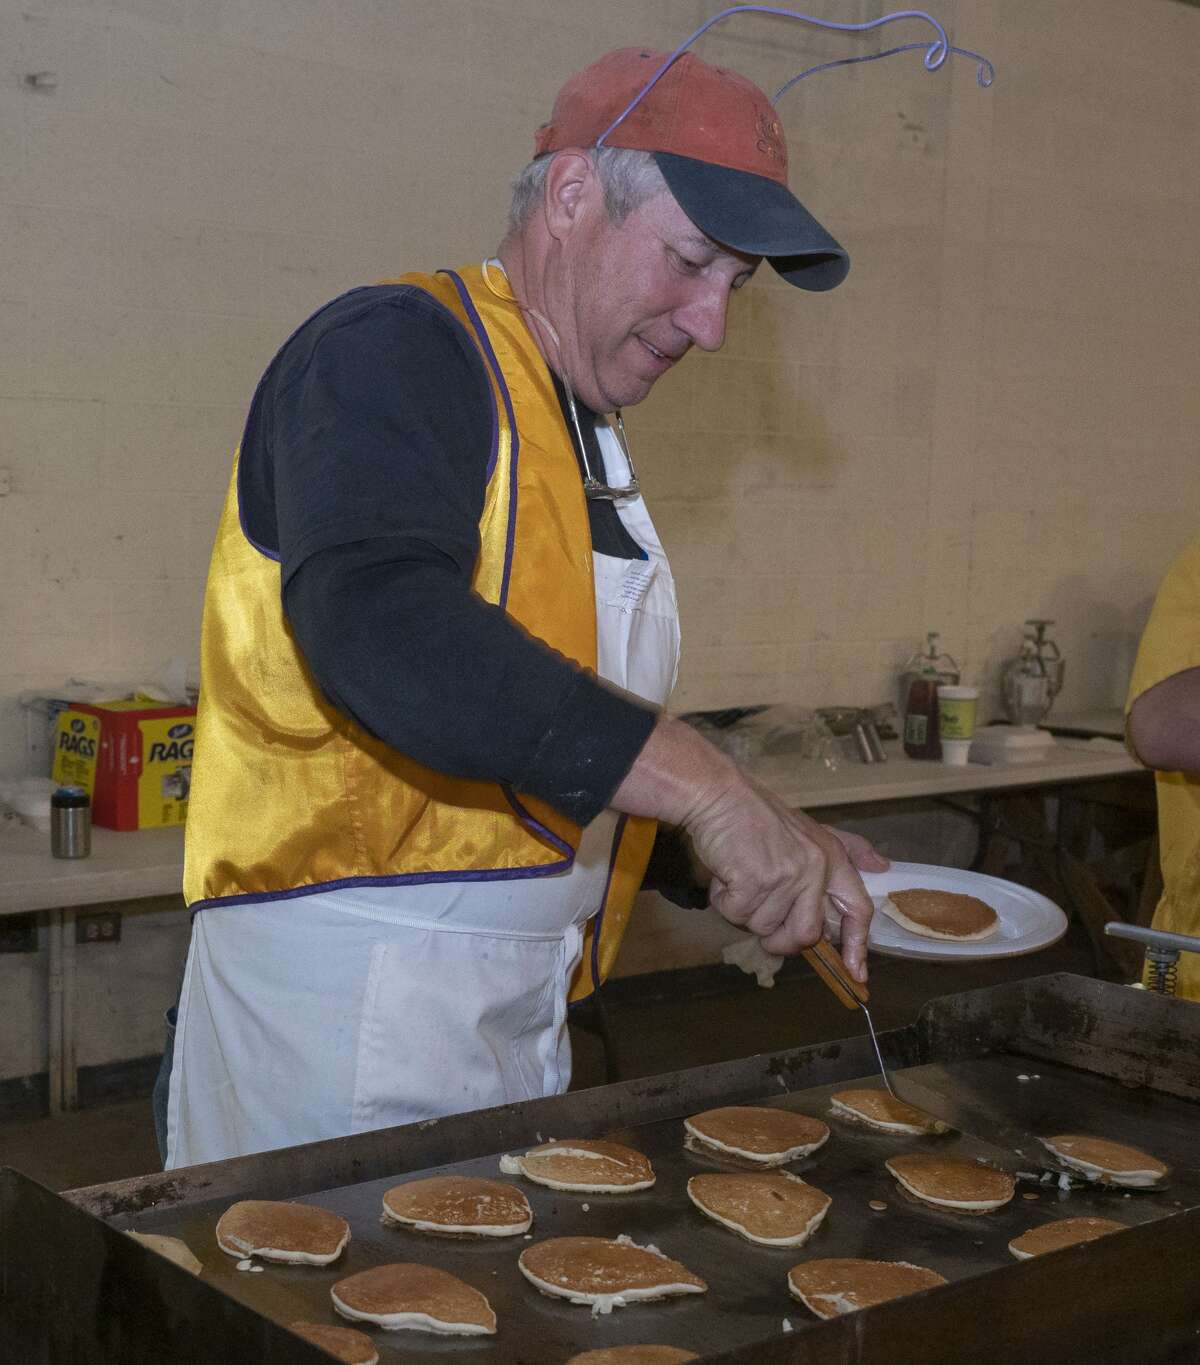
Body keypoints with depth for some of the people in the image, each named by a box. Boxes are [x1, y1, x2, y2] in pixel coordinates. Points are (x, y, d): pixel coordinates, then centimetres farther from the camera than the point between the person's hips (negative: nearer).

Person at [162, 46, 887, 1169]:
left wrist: (776, 848, 10)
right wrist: (706, 788, -33)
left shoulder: (583, 432, 18)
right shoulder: (395, 351, -11)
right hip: (347, 996, -8)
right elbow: (376, 626, -31)